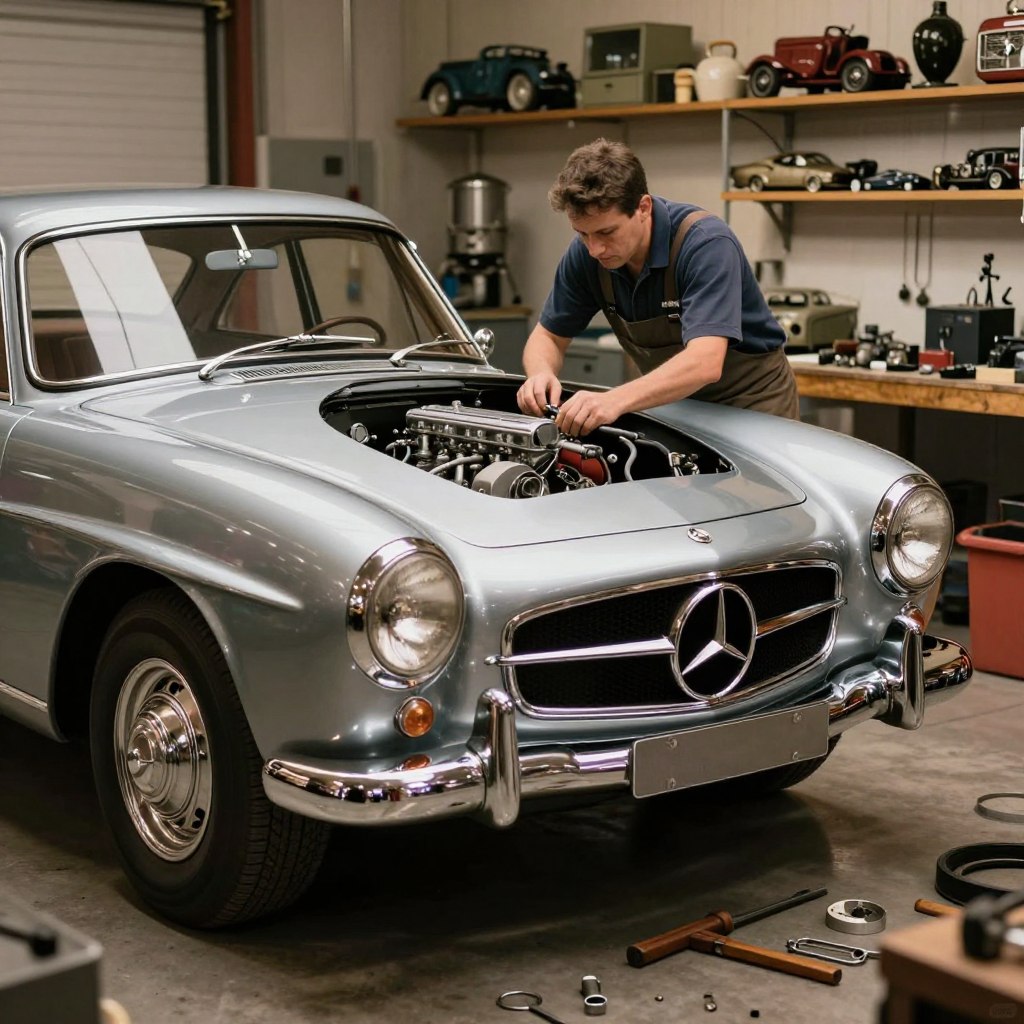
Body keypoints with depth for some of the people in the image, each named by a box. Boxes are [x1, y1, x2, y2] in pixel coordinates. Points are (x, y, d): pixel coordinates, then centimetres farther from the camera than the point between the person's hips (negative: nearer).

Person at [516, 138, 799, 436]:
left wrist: (614, 400, -53)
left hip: (751, 402, -3)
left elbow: (704, 364, -39)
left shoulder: (706, 244, -26)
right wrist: (541, 375, -22)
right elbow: (549, 336, 2)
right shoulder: (585, 252, -9)